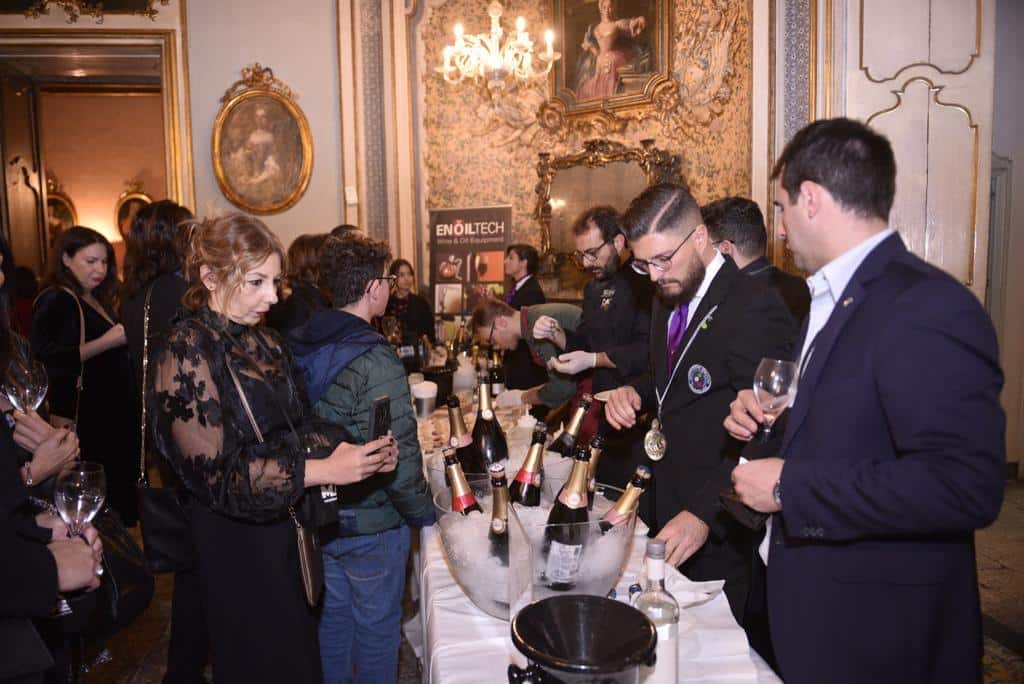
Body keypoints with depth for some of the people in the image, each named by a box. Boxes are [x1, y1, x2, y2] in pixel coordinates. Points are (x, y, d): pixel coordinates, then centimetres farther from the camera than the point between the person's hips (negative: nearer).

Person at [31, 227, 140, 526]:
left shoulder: (99, 300, 18)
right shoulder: (55, 301, -8)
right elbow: (46, 361, -20)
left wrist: (127, 339, 9)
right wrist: (106, 342, -21)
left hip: (116, 415, 8)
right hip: (84, 422, -8)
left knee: (121, 496, 9)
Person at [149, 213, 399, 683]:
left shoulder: (263, 342, 7)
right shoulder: (184, 351, -17)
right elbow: (216, 471, -22)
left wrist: (353, 450, -9)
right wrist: (323, 470, -25)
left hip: (287, 526, 7)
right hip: (237, 544, -7)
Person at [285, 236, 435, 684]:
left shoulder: (299, 346, -1)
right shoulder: (374, 360, -25)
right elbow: (398, 458, -26)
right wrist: (424, 513, -11)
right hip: (370, 522, -7)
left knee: (332, 614, 24)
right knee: (376, 625, 13)